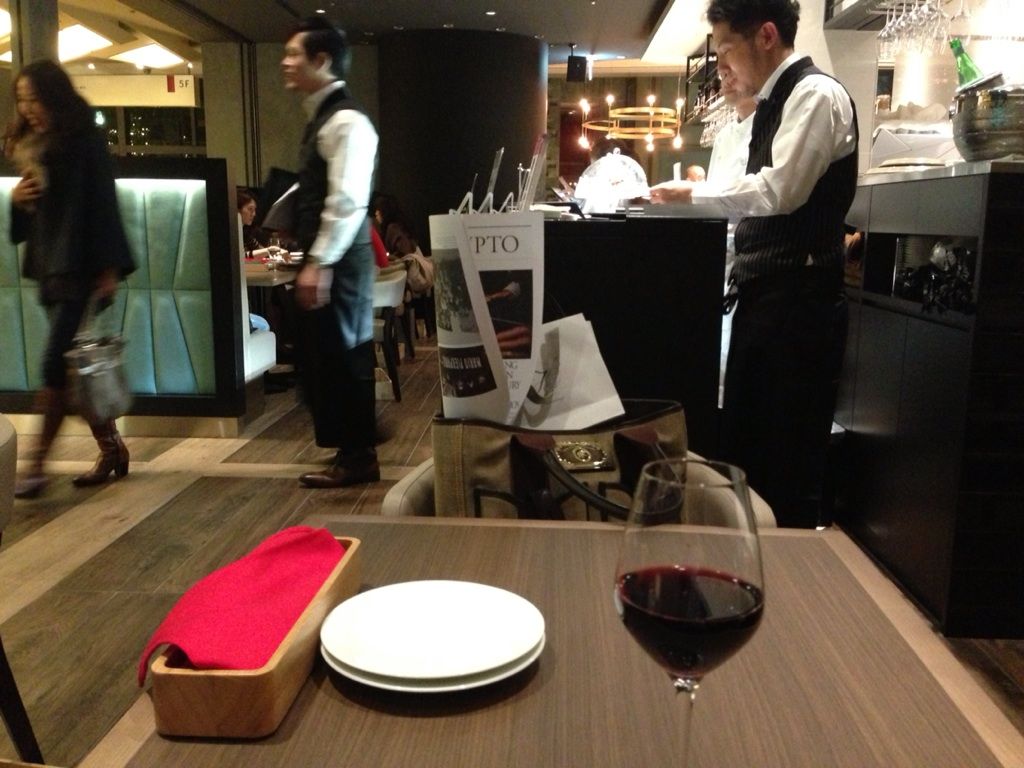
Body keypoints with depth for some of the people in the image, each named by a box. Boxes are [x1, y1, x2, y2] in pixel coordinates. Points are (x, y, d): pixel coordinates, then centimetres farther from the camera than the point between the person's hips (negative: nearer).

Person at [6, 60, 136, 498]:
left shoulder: (83, 142, -7)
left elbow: (103, 204, -12)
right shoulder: (31, 146, 16)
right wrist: (17, 199, -2)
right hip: (50, 266, 8)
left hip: (79, 268, -8)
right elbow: (30, 217, 21)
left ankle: (37, 464, -5)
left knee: (56, 364, -10)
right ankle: (111, 449, 18)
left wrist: (109, 269, -16)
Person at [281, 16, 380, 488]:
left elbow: (347, 201, -23)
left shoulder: (346, 121, -15)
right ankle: (348, 449, 26)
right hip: (323, 258, 10)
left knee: (343, 356, -2)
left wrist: (319, 265, -23)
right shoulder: (321, 118, 17)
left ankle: (358, 459, 11)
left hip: (338, 262, -10)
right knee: (322, 356, 15)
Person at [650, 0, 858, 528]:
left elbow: (780, 191, -22)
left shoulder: (816, 94, -10)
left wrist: (693, 193, -12)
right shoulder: (775, 102, 18)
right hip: (764, 297, 10)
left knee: (789, 463, -1)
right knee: (745, 447, 16)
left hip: (798, 302, -9)